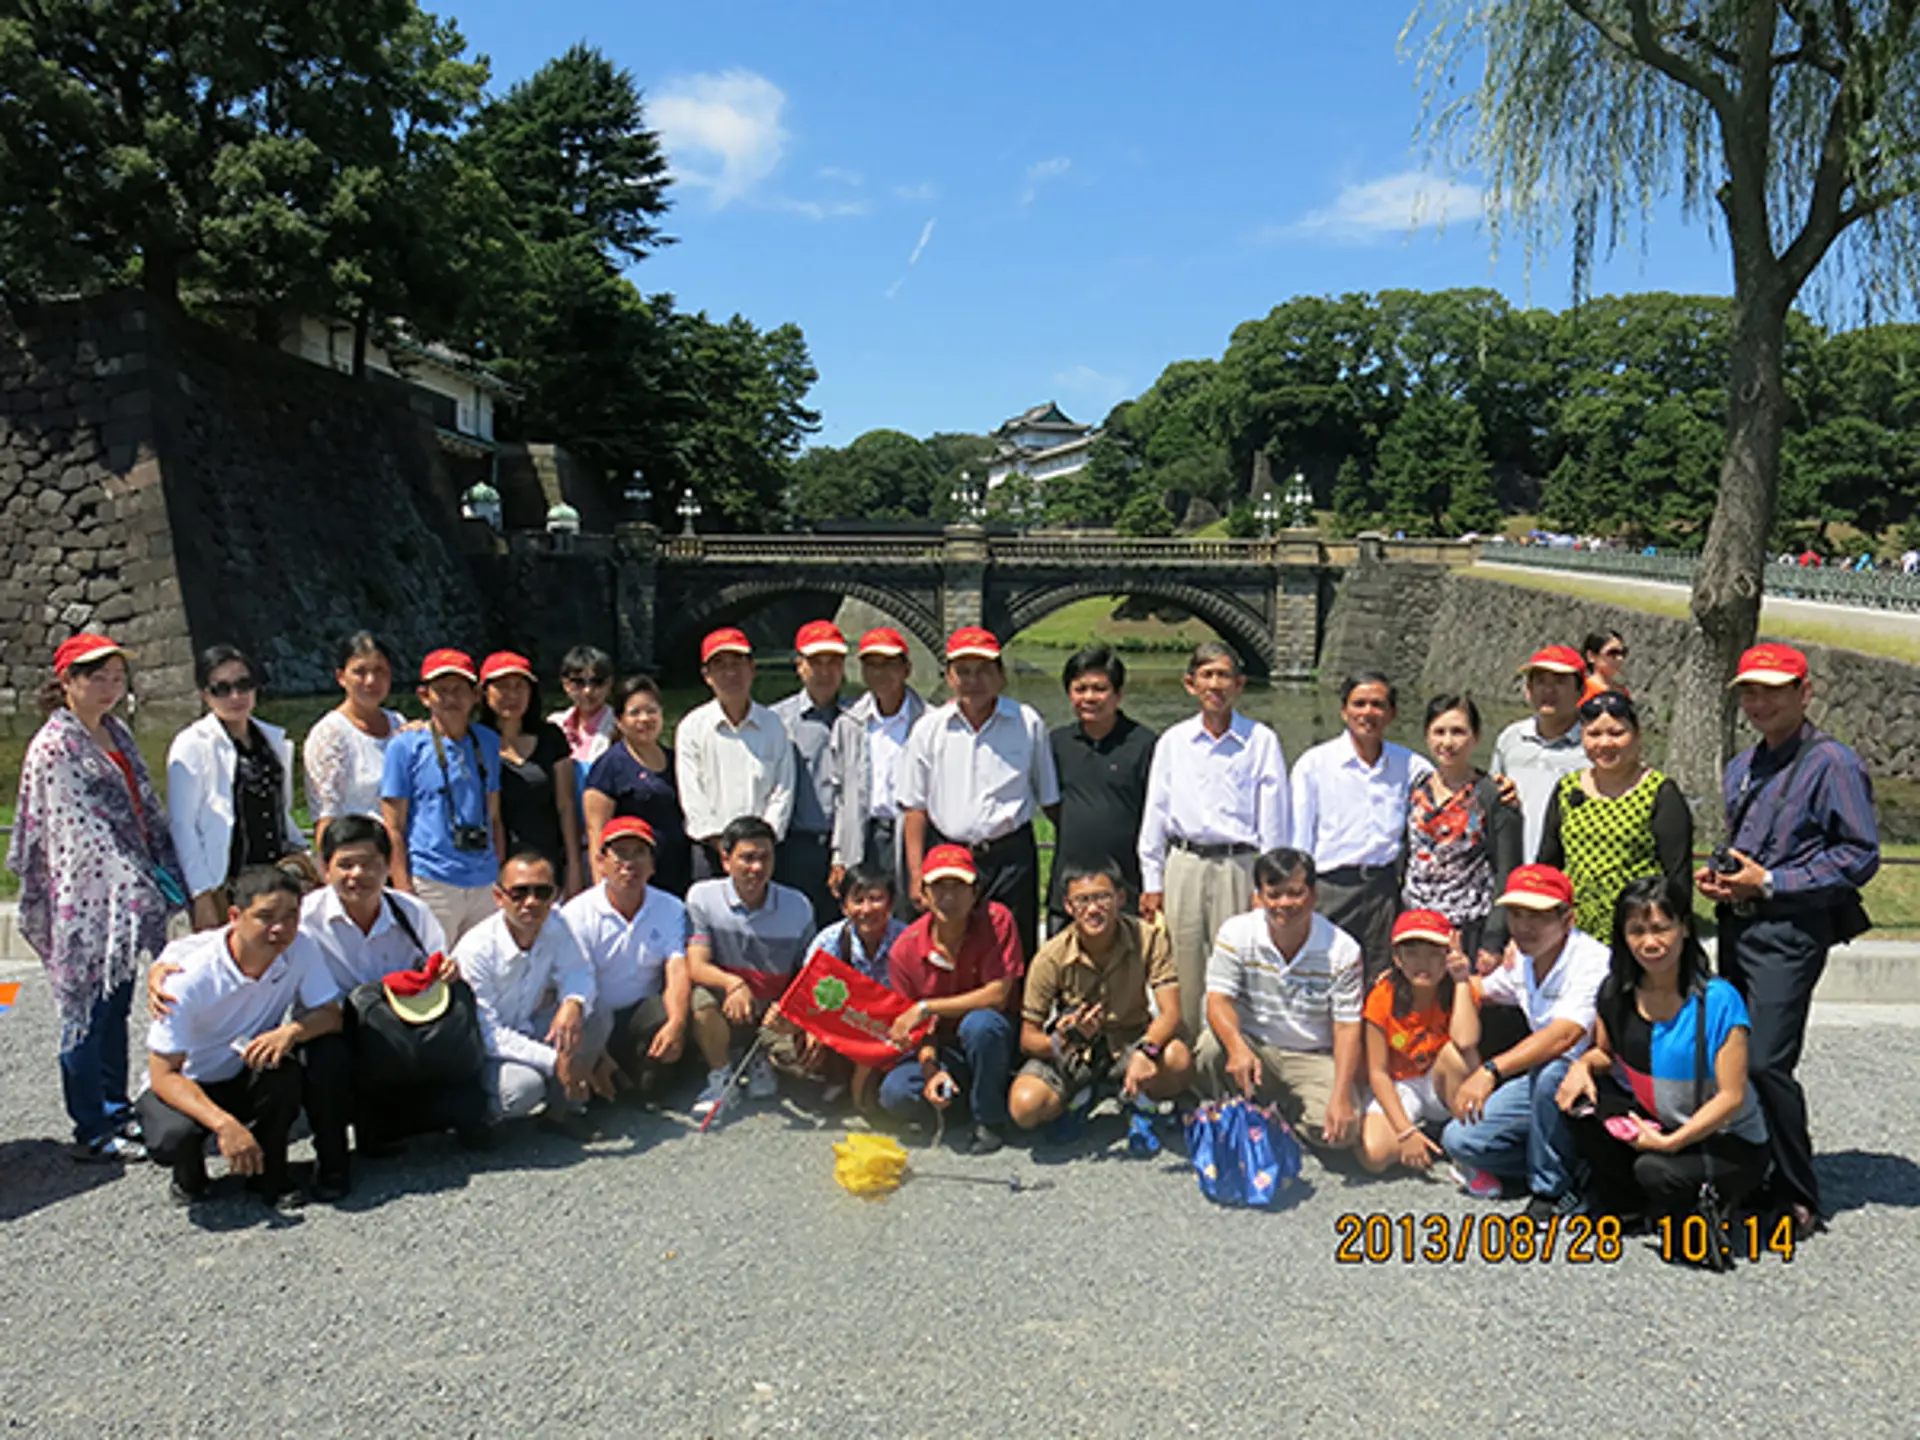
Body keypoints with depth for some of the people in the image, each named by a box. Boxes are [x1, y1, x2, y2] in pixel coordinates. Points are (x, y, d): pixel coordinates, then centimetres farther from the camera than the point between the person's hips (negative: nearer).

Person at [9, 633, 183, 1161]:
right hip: (86, 900, -8)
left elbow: (146, 806, 15)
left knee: (117, 1004, 14)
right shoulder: (53, 747, -12)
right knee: (89, 1009, -1)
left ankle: (116, 1111, 26)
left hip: (126, 894, 8)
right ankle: (91, 1132, 8)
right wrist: (136, 885, -19)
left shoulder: (117, 733, 12)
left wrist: (164, 870, 7)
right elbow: (82, 828, -16)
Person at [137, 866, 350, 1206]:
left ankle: (267, 1174, -4)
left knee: (286, 1075, -31)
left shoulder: (300, 949, -17)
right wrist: (224, 1124, -38)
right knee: (174, 1137, -34)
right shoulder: (191, 976, -26)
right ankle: (189, 1177, 5)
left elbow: (331, 1015, -12)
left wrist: (292, 1031, -36)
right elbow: (163, 1075, -24)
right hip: (184, 1086, -2)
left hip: (248, 1078, 3)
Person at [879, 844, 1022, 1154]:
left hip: (992, 1041, -2)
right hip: (944, 1050, 2)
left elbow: (998, 995, -22)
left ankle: (990, 1121, -13)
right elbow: (914, 1027, -2)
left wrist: (926, 1008, -21)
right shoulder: (904, 949, -9)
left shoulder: (997, 920, -16)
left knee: (980, 1023, -36)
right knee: (895, 1095, -26)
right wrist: (930, 1070, -21)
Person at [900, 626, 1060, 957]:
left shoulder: (1028, 724, 2)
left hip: (1012, 858, 0)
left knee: (1015, 957, 3)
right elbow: (915, 807, 6)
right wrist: (916, 875, 1)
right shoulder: (929, 729, 3)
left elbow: (1051, 800, 10)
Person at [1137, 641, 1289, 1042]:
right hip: (1183, 866, 2)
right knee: (1181, 973, 5)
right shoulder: (1172, 742, 8)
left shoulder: (1261, 741, 2)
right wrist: (1152, 882, 8)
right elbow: (1156, 813, 11)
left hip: (1238, 867, -2)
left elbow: (1272, 818, 3)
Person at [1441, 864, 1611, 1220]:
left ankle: (1553, 1190, -16)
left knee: (1550, 1074, -40)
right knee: (1459, 1139, -10)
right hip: (1541, 1081, 7)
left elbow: (1564, 1035, -37)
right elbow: (1479, 994, 27)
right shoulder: (1519, 961, 3)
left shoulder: (1591, 960, -21)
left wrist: (1491, 1071, -45)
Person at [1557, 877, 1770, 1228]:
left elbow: (1732, 1096, -20)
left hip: (1729, 1142, -5)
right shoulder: (1616, 992, -6)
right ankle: (1624, 1200, 6)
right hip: (1655, 1124, 5)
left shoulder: (1718, 1000, -21)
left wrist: (1670, 1142, -25)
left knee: (1656, 1170, -33)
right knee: (1579, 1102, -19)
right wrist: (1583, 1064, -13)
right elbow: (1604, 1052, 11)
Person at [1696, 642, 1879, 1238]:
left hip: (1789, 931, -8)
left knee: (1767, 1064, -11)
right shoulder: (1741, 768, 17)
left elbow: (1860, 855, -13)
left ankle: (1797, 1200, 4)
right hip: (1737, 924, 8)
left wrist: (1770, 883, -15)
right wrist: (1717, 875, 7)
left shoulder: (1831, 764, -8)